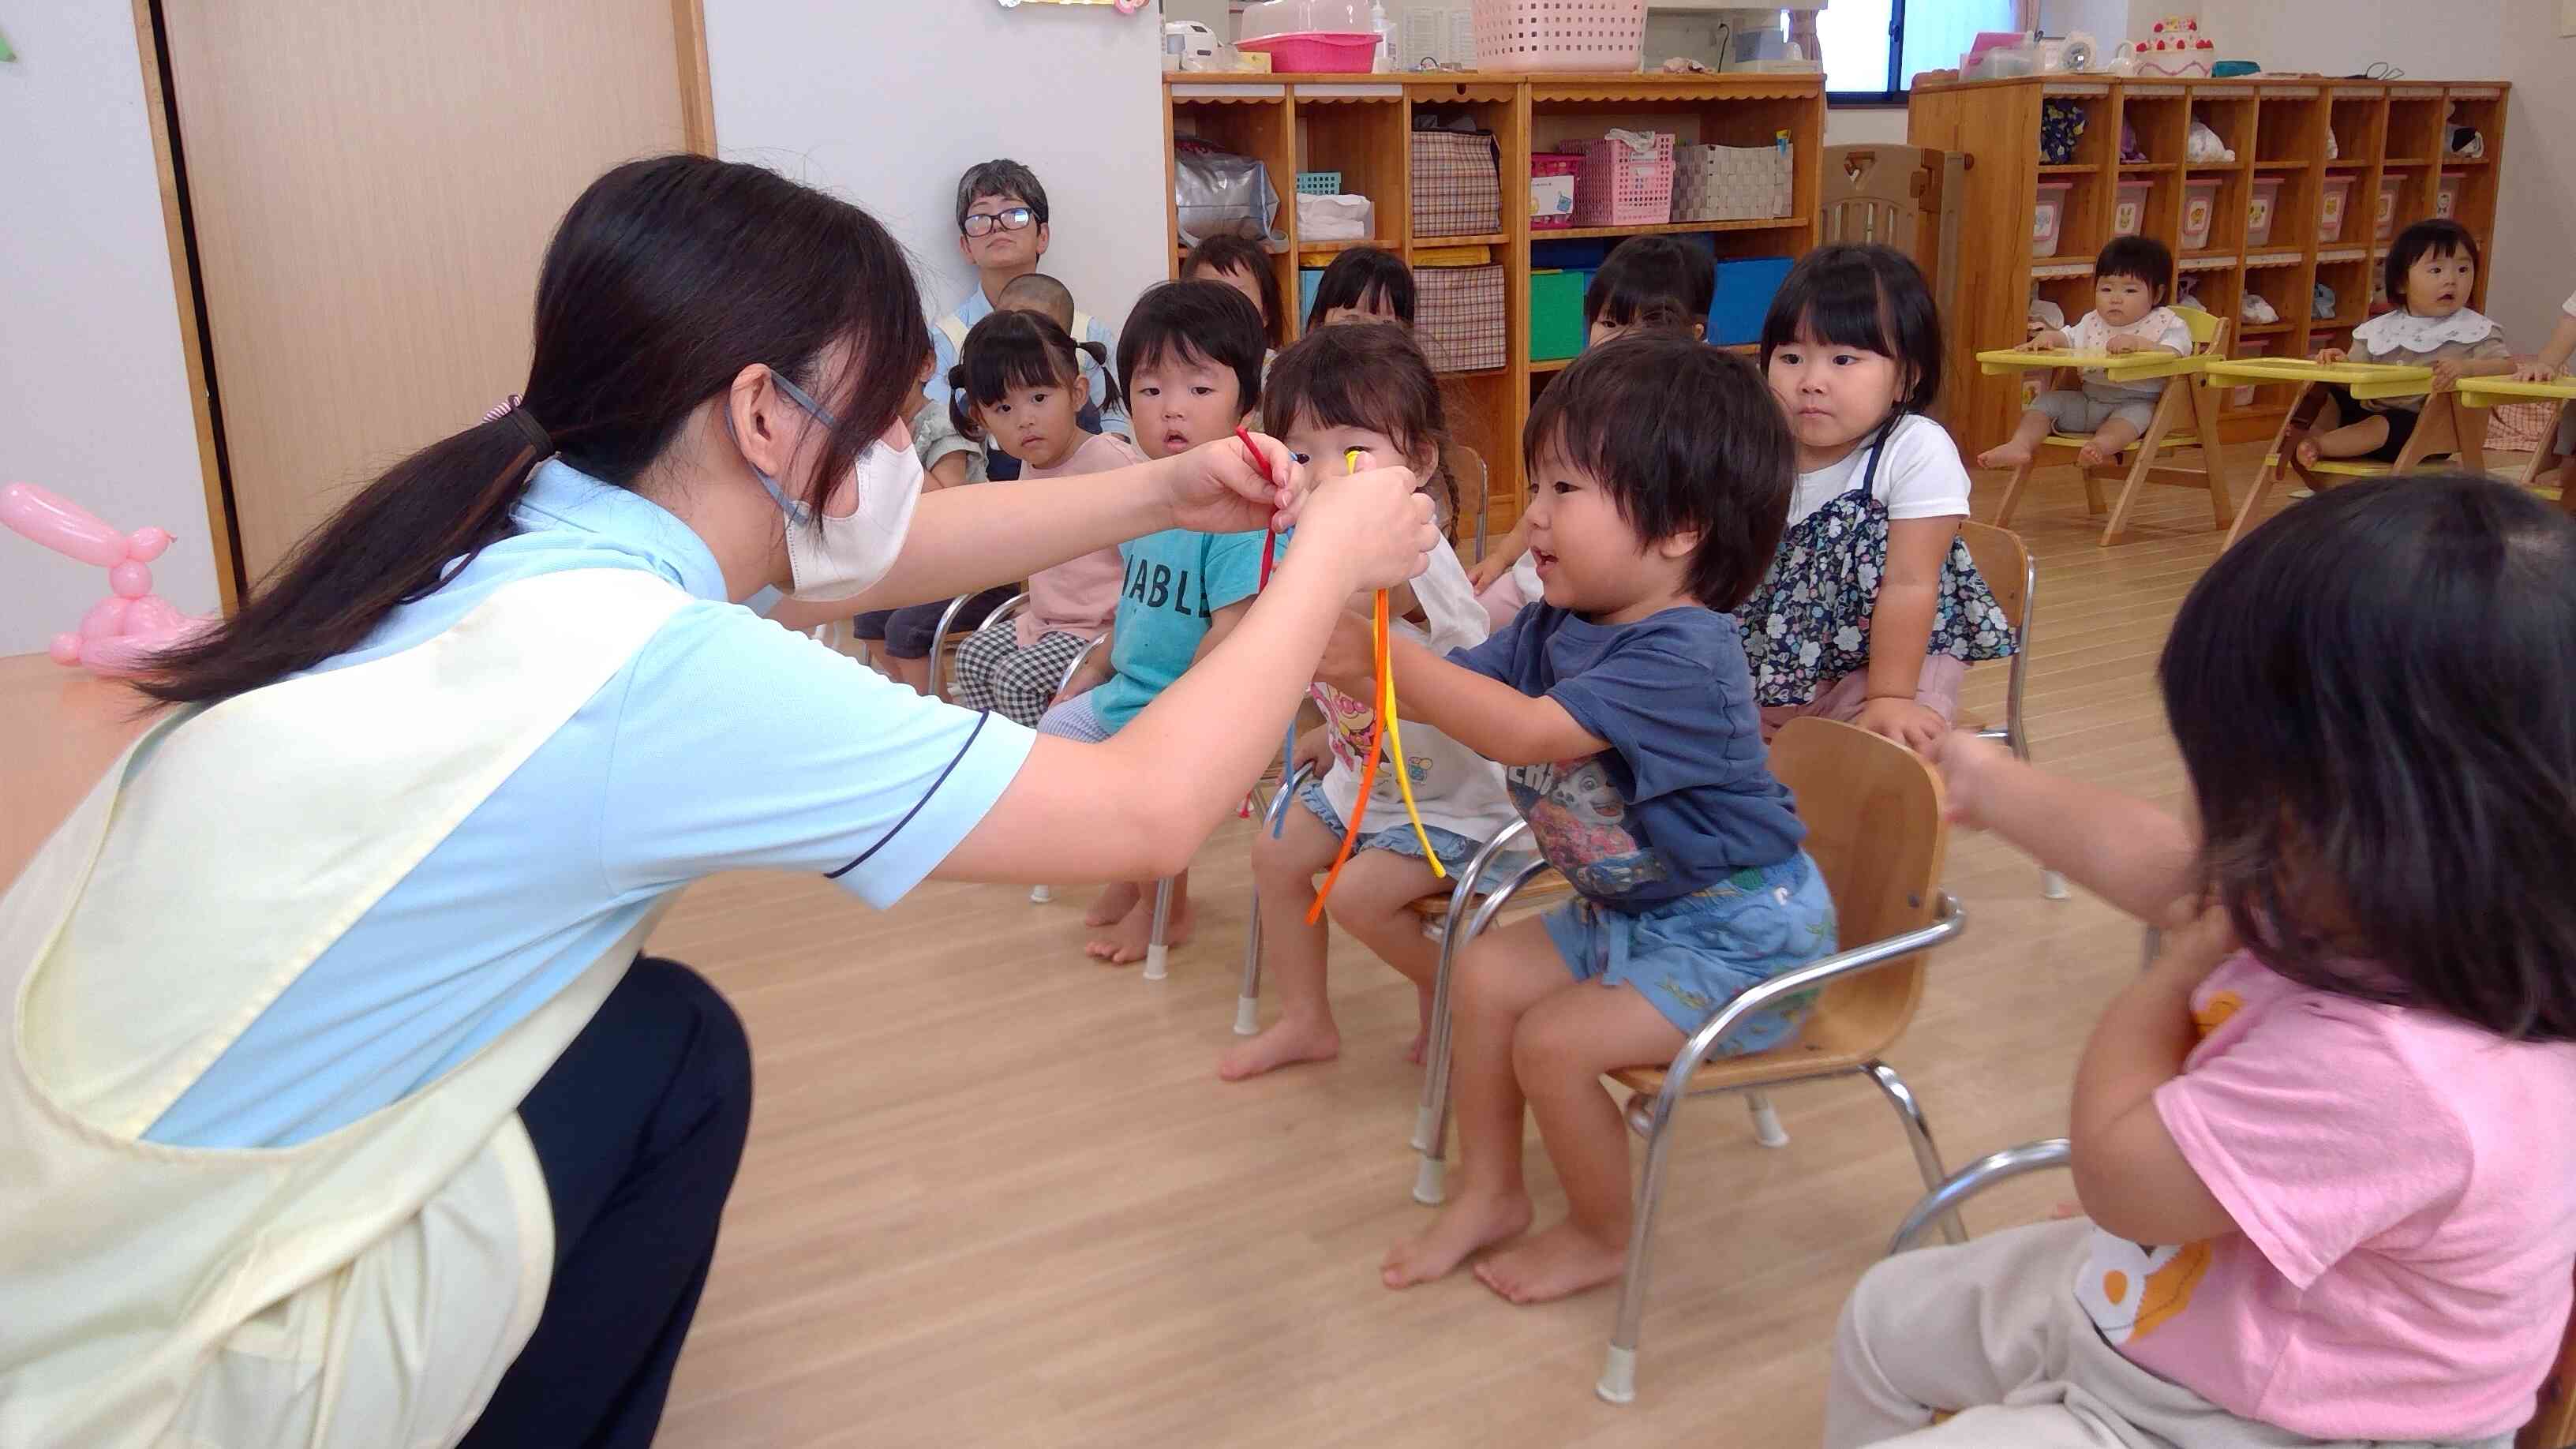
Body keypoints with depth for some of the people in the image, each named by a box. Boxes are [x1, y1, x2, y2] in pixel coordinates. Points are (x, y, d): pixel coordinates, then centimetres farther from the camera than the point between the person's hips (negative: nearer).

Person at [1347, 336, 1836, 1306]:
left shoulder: (1682, 656, -31)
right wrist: (1347, 660, -22)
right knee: (1485, 976, 4)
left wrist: (1382, 657, -42)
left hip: (1735, 933, -9)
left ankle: (1605, 1236, 12)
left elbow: (1528, 732, -40)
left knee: (1552, 1042, -16)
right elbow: (1451, 693, -2)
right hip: (1626, 908, 9)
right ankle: (1490, 1194, 21)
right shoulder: (1556, 625, -1)